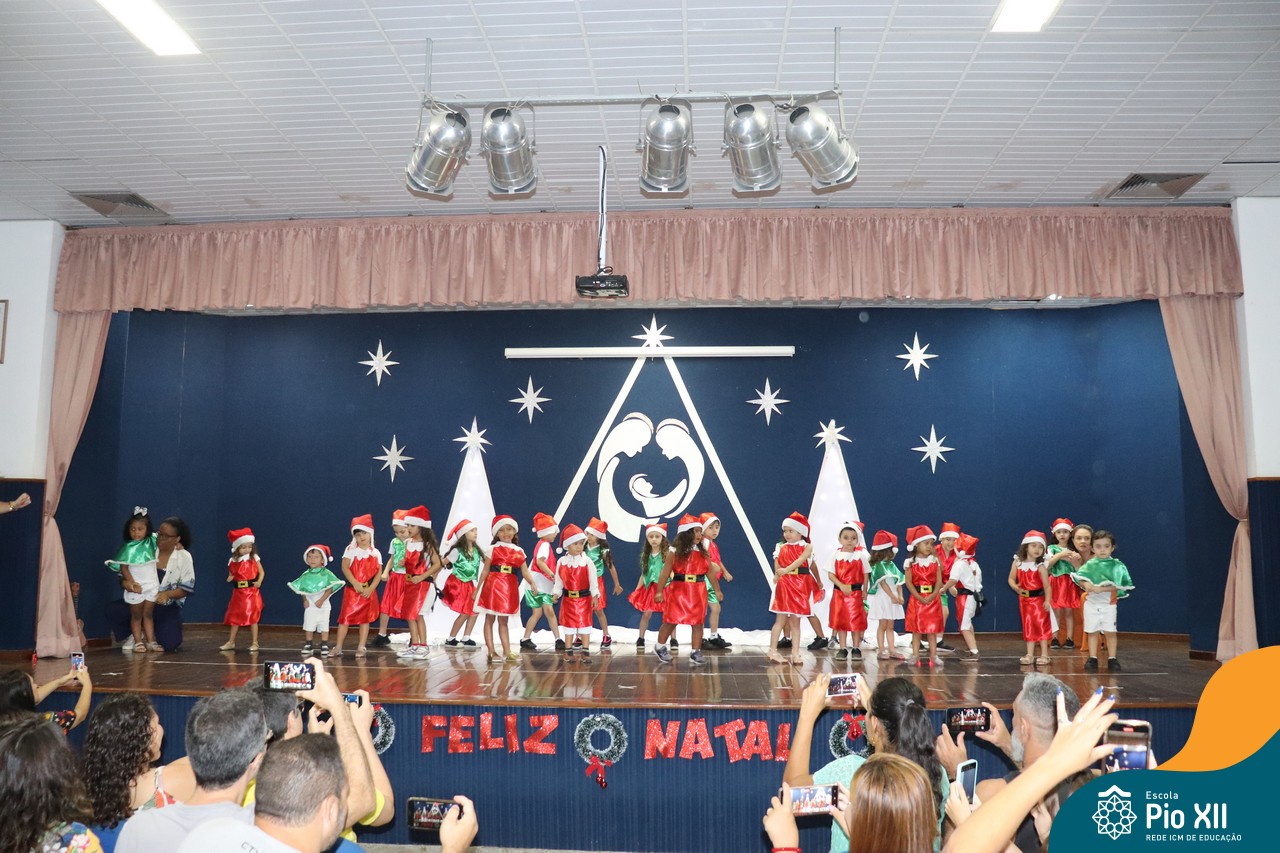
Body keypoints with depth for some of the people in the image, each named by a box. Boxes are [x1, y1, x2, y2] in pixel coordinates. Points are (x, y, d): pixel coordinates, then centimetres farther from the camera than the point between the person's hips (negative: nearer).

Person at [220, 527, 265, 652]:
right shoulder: (233, 561, 2)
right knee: (235, 617, 10)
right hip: (238, 592, 3)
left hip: (252, 592, -3)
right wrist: (230, 579, -13)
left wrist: (259, 582, -17)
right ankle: (231, 642, 21)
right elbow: (231, 575, 10)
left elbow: (261, 572, -1)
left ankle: (254, 643, 8)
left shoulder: (254, 558, -4)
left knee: (252, 618, 0)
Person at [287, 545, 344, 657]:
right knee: (308, 626, 10)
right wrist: (304, 600, -7)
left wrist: (321, 600, -18)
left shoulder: (326, 573, -7)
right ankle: (309, 644, 22)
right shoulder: (306, 574, 3)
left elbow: (330, 589, -12)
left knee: (324, 626, 1)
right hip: (310, 605, 3)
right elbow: (302, 589, 7)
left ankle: (324, 646, 8)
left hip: (323, 605, -3)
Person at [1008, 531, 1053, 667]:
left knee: (1041, 625, -1)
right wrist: (1016, 588, -18)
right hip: (1024, 599, 4)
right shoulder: (1017, 562, -3)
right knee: (1028, 627, 11)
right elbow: (1011, 579, 2)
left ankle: (1044, 655, 6)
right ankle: (1030, 654, 17)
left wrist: (1047, 601, -22)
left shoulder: (1040, 566, -13)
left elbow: (1046, 585, -14)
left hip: (1038, 599, -4)